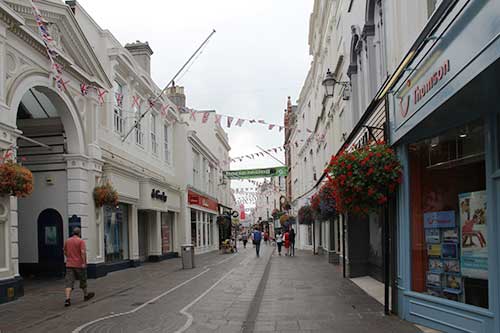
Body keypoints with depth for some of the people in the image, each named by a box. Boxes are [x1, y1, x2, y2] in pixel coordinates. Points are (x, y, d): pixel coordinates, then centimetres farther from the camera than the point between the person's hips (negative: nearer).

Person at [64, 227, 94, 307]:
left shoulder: (67, 241, 8)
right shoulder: (81, 241, -9)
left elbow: (65, 252, 19)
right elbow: (83, 252, -18)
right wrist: (84, 262, -18)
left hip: (69, 265, 4)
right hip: (79, 264, -4)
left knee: (69, 282, -3)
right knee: (83, 281, 15)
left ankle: (67, 299, -17)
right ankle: (86, 295, 31)